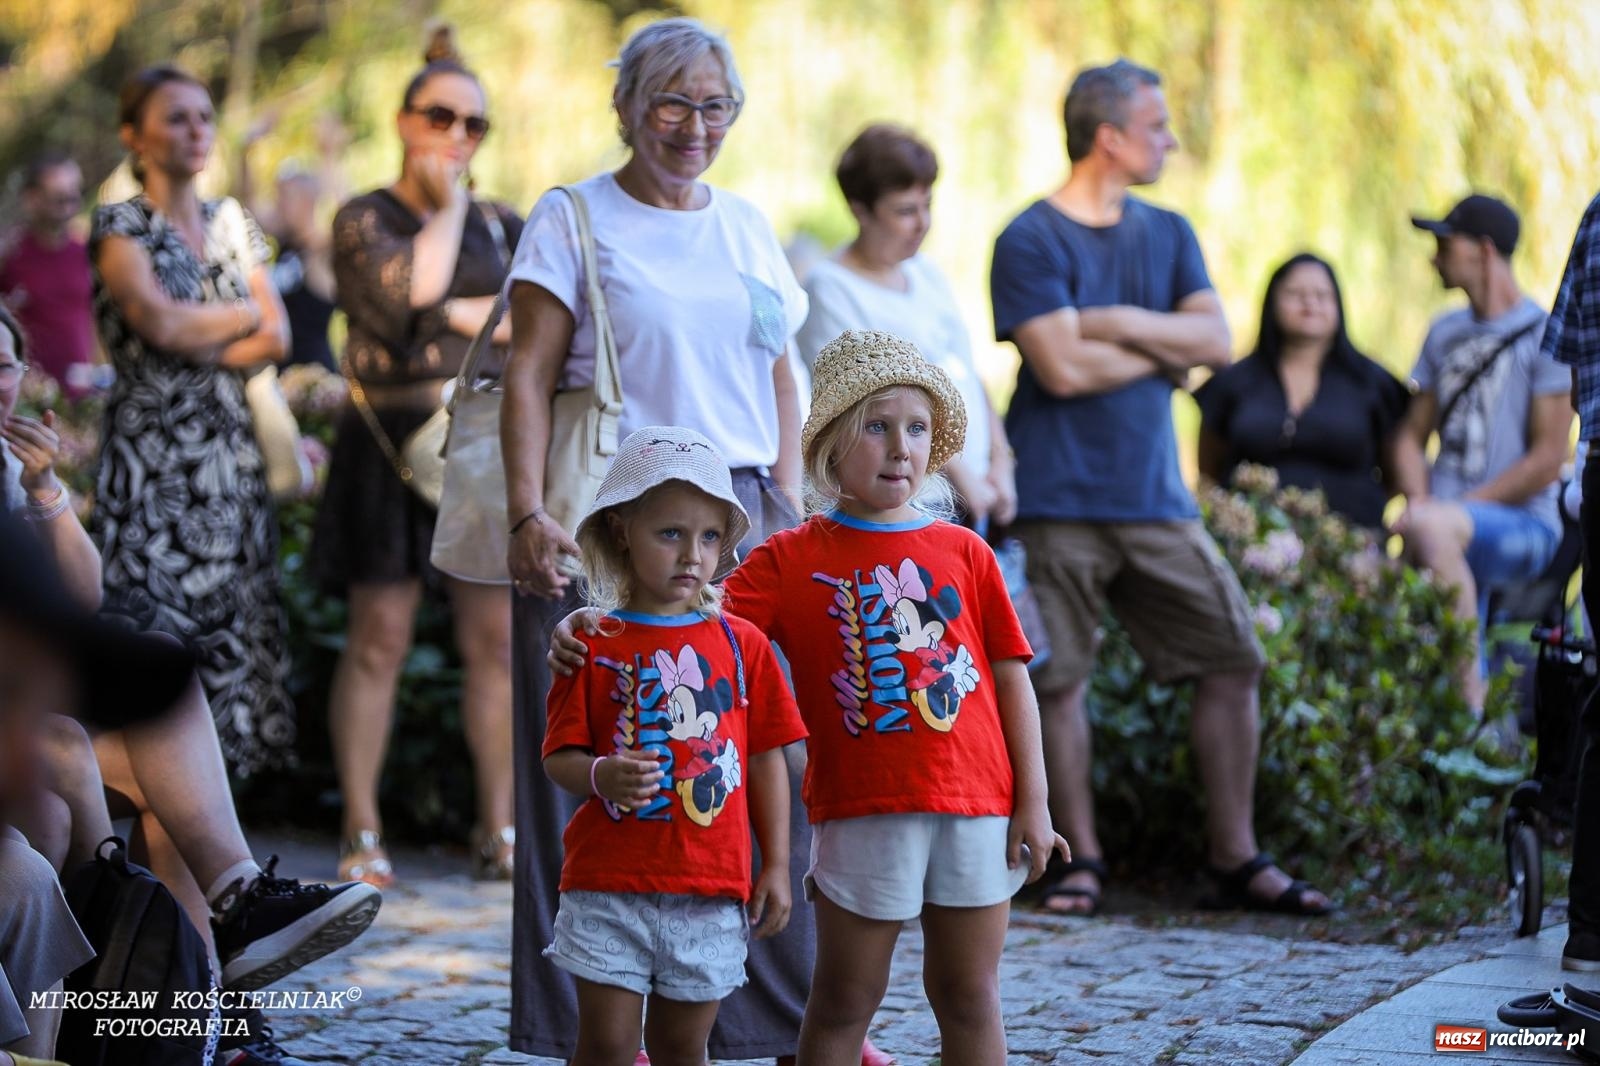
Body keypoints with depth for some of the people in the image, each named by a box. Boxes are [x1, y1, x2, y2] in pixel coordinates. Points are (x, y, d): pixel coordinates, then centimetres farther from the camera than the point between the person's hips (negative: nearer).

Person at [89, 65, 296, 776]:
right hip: (152, 458, -5)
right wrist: (245, 316, -2)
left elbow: (277, 339, 7)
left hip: (229, 451, 5)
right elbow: (160, 323, -17)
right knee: (156, 619, -8)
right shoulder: (120, 227, -2)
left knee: (232, 627, 2)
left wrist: (204, 347, -10)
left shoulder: (230, 222, 14)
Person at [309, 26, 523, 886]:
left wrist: (462, 317, -10)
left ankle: (499, 830, 7)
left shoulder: (500, 225, 14)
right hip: (393, 447, -3)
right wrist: (447, 201, -5)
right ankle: (362, 833, 3)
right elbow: (412, 287, -17)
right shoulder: (363, 220, 2)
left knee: (497, 640, 1)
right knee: (379, 640, -3)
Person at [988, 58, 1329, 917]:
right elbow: (1064, 368, -15)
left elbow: (1216, 340, 1)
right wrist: (1167, 349, -2)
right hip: (1060, 501, -5)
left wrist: (1114, 322, -10)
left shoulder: (1167, 234, 14)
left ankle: (1235, 859, 11)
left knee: (1232, 658, 3)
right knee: (1058, 680, -1)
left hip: (1155, 496, 5)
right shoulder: (1031, 242, -5)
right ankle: (1080, 859, 12)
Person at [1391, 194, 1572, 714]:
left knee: (1433, 528, -36)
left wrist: (1433, 511, -14)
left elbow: (1547, 461, -9)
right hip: (1454, 530, 7)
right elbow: (1412, 436, 19)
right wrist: (1418, 500, -4)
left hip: (1522, 523, -6)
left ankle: (1470, 706, -32)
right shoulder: (1445, 332, 18)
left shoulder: (1543, 334, -4)